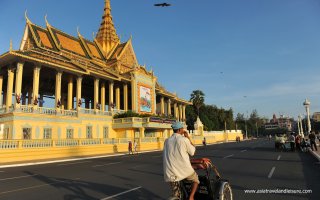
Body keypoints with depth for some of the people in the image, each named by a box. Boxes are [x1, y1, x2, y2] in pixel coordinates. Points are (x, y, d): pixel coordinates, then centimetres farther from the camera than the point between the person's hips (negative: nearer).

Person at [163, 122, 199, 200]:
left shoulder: (167, 141, 8)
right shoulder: (184, 140, -7)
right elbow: (192, 152, 4)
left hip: (170, 173, 4)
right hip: (184, 169, -4)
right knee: (196, 179, 26)